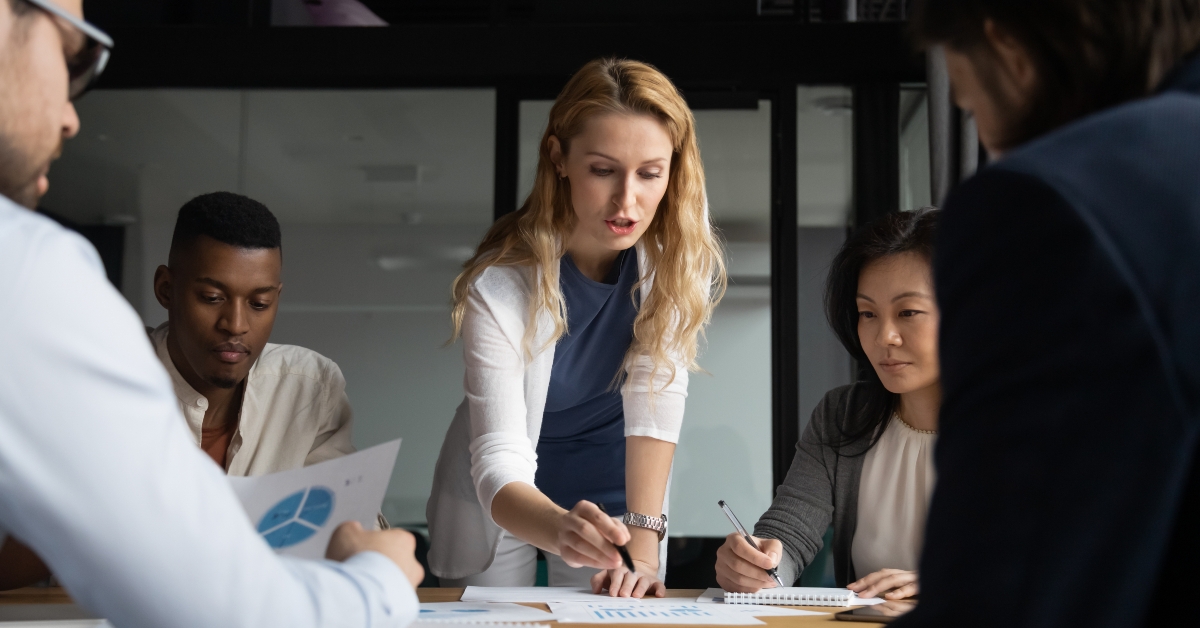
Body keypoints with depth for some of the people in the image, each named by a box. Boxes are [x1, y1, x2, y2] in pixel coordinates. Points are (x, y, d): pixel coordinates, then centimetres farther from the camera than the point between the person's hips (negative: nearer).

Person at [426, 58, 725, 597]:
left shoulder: (682, 246, -21)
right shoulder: (501, 284, -29)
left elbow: (655, 396, -24)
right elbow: (499, 463, -33)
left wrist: (643, 541, -33)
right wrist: (561, 530, -53)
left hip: (613, 488, 2)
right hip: (506, 498, -1)